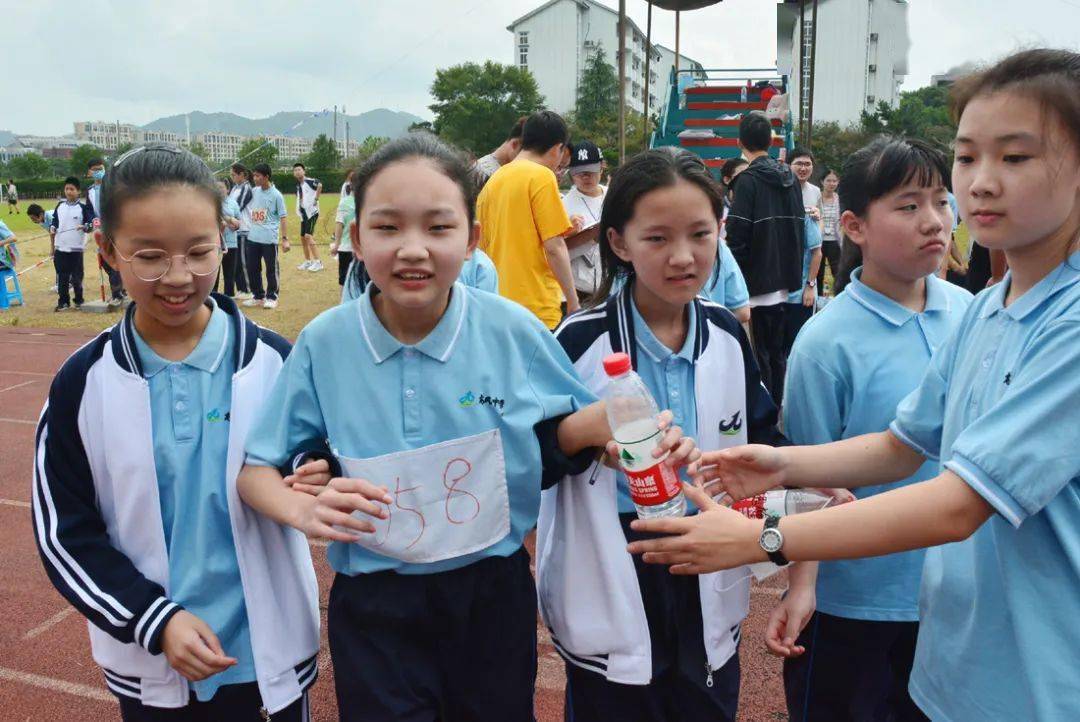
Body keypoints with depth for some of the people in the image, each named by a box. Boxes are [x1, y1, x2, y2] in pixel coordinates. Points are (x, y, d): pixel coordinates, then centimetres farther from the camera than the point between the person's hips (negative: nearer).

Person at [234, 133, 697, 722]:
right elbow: (255, 468, -2)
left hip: (492, 596, 1)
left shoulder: (513, 331, -11)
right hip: (374, 608, 0)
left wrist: (614, 422, -18)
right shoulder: (323, 343, -11)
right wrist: (303, 508, -23)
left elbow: (557, 430, 4)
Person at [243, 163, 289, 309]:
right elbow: (245, 208, 20)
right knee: (252, 268, 11)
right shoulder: (253, 192, 7)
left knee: (271, 269, 4)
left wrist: (285, 239, -11)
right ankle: (258, 296, 24)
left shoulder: (276, 195, -8)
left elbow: (283, 218, -7)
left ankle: (271, 297, 15)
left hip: (269, 239, -6)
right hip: (252, 237, 6)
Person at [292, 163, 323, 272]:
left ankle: (318, 262, -12)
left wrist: (316, 198, -25)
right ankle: (308, 262, 25)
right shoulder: (298, 185, 14)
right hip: (303, 214, 9)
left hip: (312, 212, -9)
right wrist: (299, 208, 11)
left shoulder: (310, 181, -12)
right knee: (303, 237, 12)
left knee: (308, 236, -16)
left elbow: (320, 185, -31)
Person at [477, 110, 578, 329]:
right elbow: (554, 246, -13)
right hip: (537, 308, -7)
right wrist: (573, 299, -5)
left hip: (499, 303, 7)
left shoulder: (493, 180, 13)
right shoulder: (541, 176, -8)